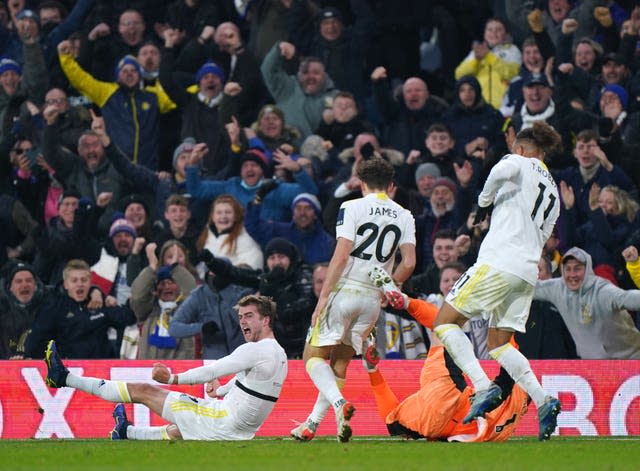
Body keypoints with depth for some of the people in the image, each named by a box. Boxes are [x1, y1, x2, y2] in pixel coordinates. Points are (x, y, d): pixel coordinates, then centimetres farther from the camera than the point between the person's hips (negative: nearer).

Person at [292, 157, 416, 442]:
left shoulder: (352, 208, -5)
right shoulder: (404, 217, 8)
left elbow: (341, 256, -12)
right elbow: (408, 263, 0)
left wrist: (323, 296, -10)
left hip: (344, 290, -5)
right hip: (373, 298, 5)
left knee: (313, 356, 2)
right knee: (340, 361, 15)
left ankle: (339, 404, -23)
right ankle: (312, 424, 13)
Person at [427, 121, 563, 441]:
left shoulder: (520, 163, 5)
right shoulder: (553, 192, 26)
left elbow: (502, 170, -21)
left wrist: (485, 201, -5)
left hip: (499, 262, -8)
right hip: (529, 273, 8)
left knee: (445, 322, -1)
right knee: (498, 344, 15)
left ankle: (483, 388, -18)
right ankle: (543, 401, -3)